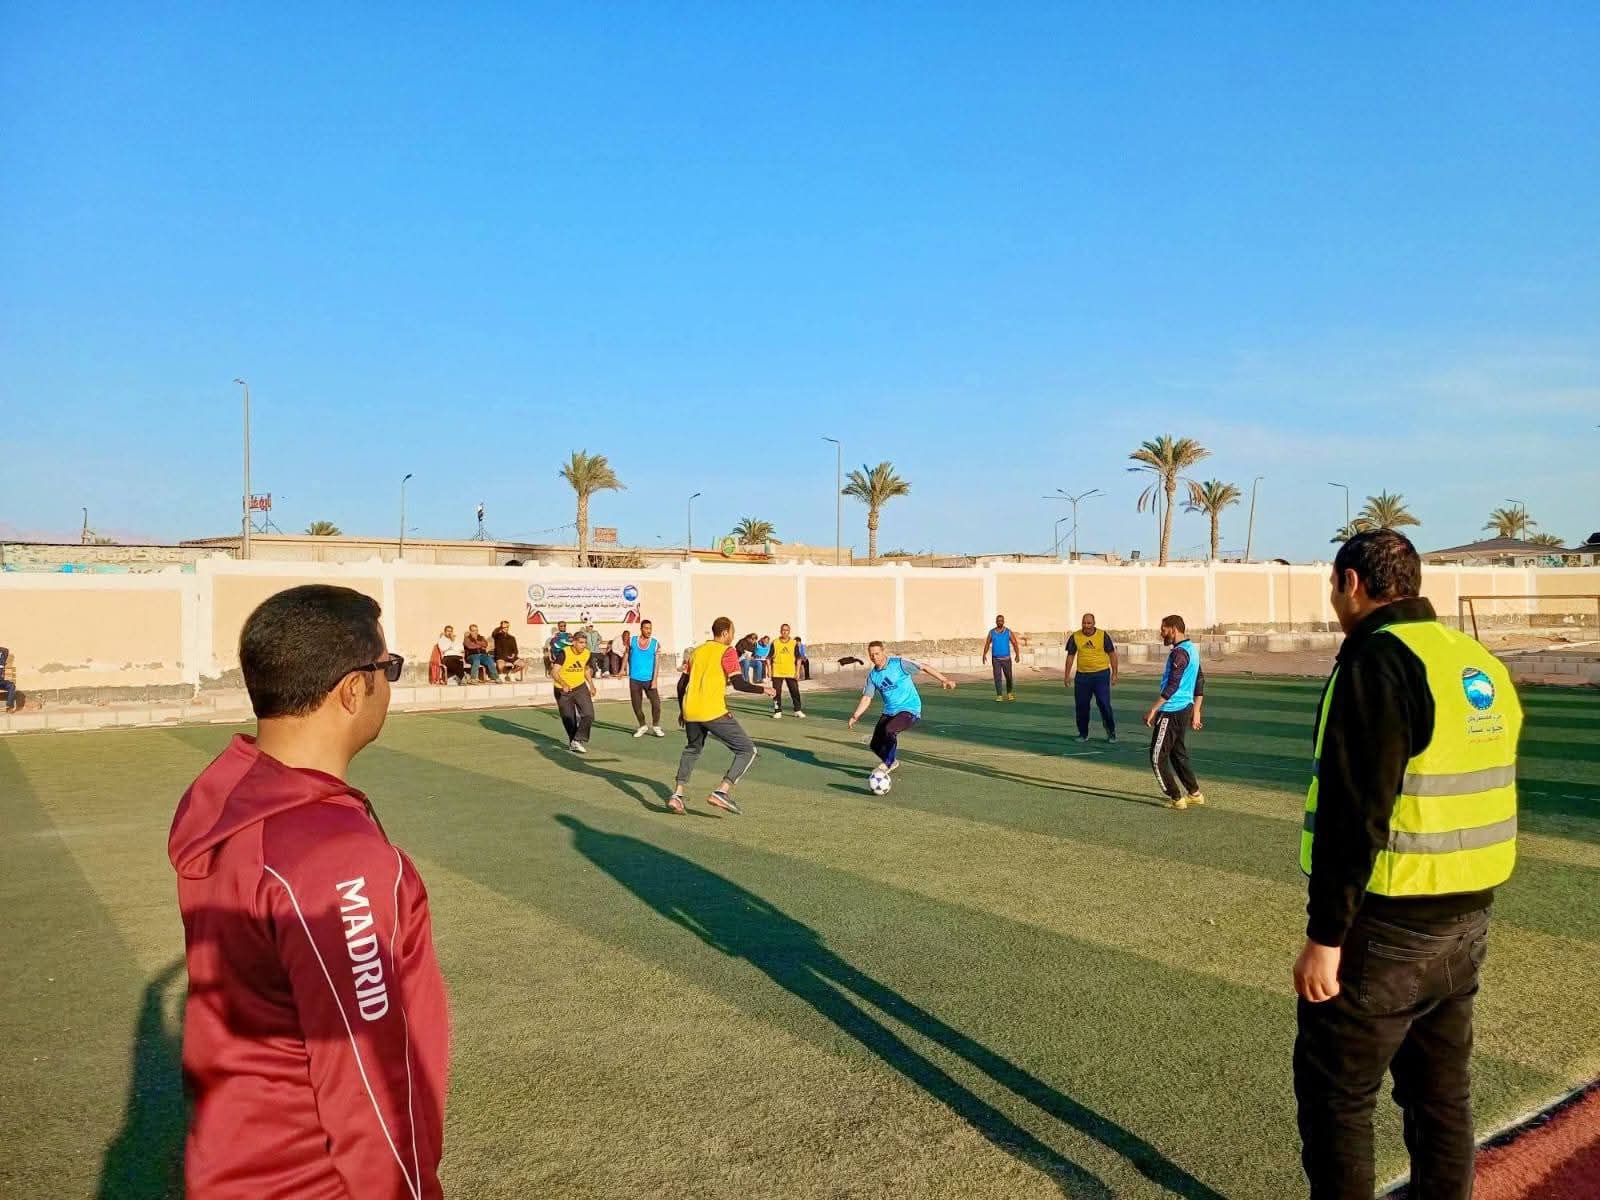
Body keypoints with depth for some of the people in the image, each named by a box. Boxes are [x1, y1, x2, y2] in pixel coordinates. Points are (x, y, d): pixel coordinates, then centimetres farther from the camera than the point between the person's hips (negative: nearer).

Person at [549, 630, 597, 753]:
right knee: (569, 719, 7)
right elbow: (554, 672, -27)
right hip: (563, 690, -3)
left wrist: (591, 685, 13)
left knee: (589, 714, -14)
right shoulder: (564, 653, -21)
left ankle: (578, 741, -6)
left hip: (580, 687, 3)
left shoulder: (587, 654, -6)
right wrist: (563, 684, -42)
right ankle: (573, 741, 30)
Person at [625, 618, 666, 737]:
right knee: (637, 705, 6)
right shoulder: (632, 641, -1)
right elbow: (627, 654, 14)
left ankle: (656, 726, 9)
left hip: (649, 679, -1)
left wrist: (654, 680, -14)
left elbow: (657, 663, -7)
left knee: (656, 703, -9)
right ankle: (643, 726, 24)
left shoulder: (655, 644, -3)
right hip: (634, 679, 1)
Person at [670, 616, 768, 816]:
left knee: (692, 750, 30)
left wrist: (682, 710, 32)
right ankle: (722, 791, -13)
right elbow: (738, 683, -11)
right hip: (714, 713, -7)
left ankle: (677, 795, 17)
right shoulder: (727, 652, -1)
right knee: (747, 751, 1)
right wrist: (762, 690, 4)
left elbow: (681, 683, 20)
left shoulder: (697, 652, 18)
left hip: (690, 712, 7)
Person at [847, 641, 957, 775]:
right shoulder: (872, 675, 5)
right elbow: (866, 699, 5)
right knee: (876, 745, 2)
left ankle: (888, 764, -13)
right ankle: (893, 762, 33)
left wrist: (944, 679, -13)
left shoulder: (898, 663, -11)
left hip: (910, 709, -6)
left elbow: (923, 667, -8)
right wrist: (855, 716, -8)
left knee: (889, 730, -32)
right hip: (889, 712, 6)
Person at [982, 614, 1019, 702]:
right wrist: (984, 655, -10)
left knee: (1008, 677, 9)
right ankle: (999, 696, -5)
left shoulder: (1008, 632, -4)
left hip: (1006, 659, 0)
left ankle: (1009, 693, 33)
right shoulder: (991, 632, 1)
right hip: (996, 659, 0)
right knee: (997, 677, -8)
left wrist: (1017, 655, -21)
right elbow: (987, 644, 3)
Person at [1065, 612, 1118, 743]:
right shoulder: (1075, 637, 0)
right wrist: (1067, 675, 5)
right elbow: (1070, 656, 8)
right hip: (1082, 675, 3)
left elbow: (1112, 654, 1)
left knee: (1104, 704, -4)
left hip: (1101, 674, -2)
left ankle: (1111, 732, 12)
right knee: (1081, 705, 6)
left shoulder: (1103, 635, -6)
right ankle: (1083, 734, 20)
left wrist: (1114, 674, -3)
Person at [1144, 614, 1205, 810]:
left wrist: (1153, 709, -20)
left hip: (1171, 712, -10)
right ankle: (1195, 794, 22)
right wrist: (1196, 713, 22)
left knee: (1158, 758, -1)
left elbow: (1172, 686, -23)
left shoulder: (1179, 653, -17)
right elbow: (1200, 682, 19)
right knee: (1179, 755, 19)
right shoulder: (1192, 649, 14)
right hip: (1185, 709, 10)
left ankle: (1176, 799, 2)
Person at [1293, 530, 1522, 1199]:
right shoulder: (1482, 664, 8)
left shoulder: (1378, 661, -19)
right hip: (1467, 920, 8)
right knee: (1442, 1092, 20)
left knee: (1334, 1096, 6)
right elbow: (1485, 793, 14)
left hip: (1386, 928, -8)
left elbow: (1355, 814, -23)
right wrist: (1462, 896, 20)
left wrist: (1325, 935, -18)